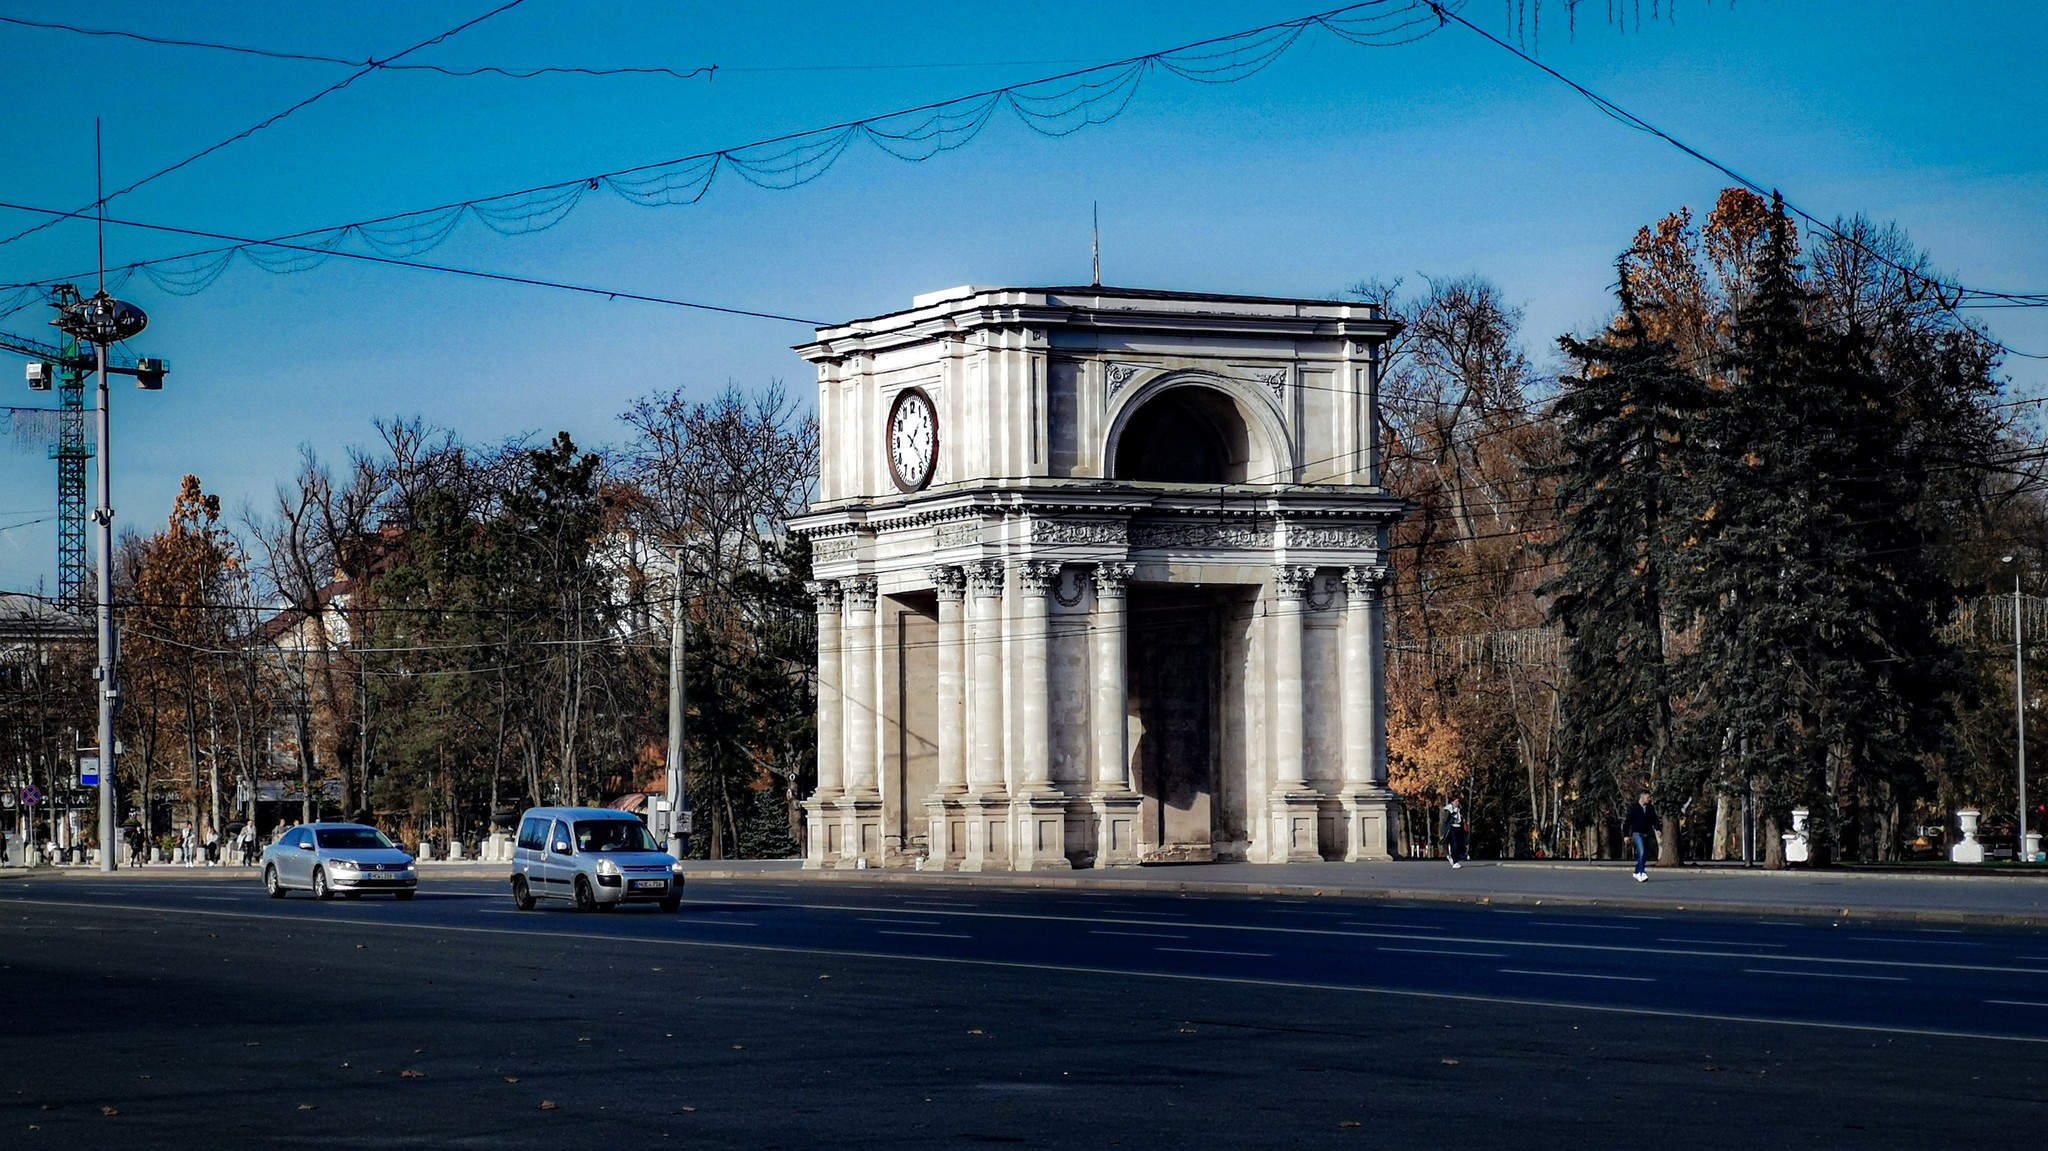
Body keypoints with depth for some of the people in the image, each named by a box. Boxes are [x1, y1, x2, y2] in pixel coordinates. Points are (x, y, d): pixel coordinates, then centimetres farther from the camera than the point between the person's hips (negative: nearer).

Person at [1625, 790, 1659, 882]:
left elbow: (1654, 819, 6)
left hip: (1647, 834, 5)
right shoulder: (1633, 807, -2)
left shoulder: (1650, 808, 10)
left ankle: (1637, 872, 25)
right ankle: (1641, 874, -27)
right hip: (1637, 833, -5)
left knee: (1646, 855, 8)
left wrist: (1657, 829, -12)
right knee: (1641, 852, -21)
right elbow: (1628, 821, 1)